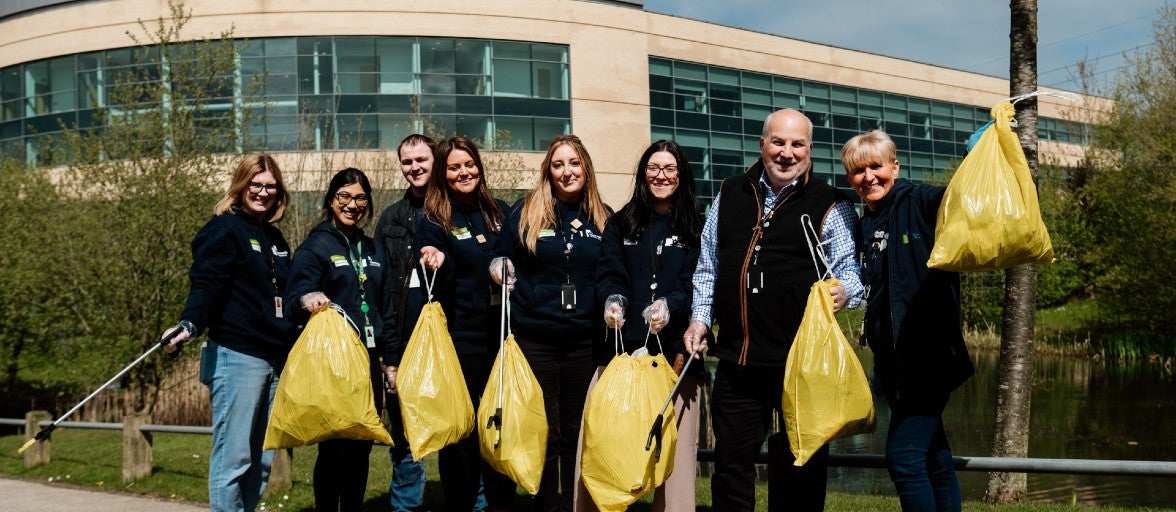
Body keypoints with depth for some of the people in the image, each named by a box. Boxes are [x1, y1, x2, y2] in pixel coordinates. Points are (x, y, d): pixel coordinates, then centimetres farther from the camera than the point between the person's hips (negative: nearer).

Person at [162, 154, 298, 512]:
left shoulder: (275, 238, 19)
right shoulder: (225, 229, -4)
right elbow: (205, 285, -16)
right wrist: (189, 324, -32)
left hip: (275, 360, 8)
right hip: (237, 357, -7)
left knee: (261, 460, 9)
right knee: (233, 458, -6)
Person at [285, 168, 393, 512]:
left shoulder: (374, 250, 14)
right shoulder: (315, 245, -3)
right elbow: (293, 304, -13)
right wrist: (307, 300, -35)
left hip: (368, 362, 6)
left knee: (361, 447, 9)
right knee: (334, 447, -4)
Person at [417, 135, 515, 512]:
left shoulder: (499, 212, 10)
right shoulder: (434, 221, -1)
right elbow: (439, 289, -8)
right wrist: (439, 266, -27)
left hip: (501, 336, 4)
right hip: (461, 339, -4)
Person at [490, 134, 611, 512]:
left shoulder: (603, 218, 8)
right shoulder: (524, 212, 2)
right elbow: (500, 260, 10)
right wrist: (500, 270, -10)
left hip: (584, 341, 2)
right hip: (535, 339, -2)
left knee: (577, 434, 8)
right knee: (543, 435, 2)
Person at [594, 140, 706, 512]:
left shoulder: (696, 227, 10)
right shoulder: (621, 223, 16)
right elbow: (609, 272, 6)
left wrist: (669, 305, -20)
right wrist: (612, 299, -16)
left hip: (675, 348, -1)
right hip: (627, 345, 1)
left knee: (675, 443, -4)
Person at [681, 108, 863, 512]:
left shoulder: (829, 206, 0)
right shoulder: (730, 194, 12)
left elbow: (849, 267, -4)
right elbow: (708, 264, 19)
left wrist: (844, 291, -26)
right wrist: (699, 317, 11)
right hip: (736, 357, 4)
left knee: (799, 466, 5)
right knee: (731, 458, 13)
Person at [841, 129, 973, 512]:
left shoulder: (923, 202, -5)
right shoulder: (865, 228, 15)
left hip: (930, 355, -8)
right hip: (894, 362, 8)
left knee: (903, 456, -15)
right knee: (933, 460, 13)